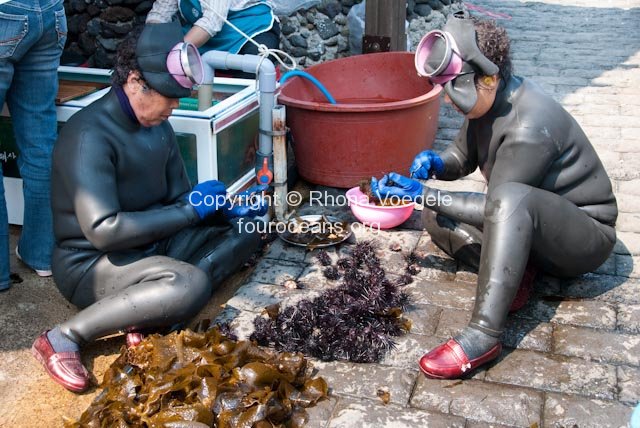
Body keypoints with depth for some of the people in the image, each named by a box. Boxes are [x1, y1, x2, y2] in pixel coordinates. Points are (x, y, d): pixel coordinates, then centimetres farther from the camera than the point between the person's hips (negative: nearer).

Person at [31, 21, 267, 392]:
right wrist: (191, 211, -23)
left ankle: (149, 310, -14)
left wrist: (227, 207, -9)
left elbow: (178, 197, 11)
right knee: (192, 285, -35)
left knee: (247, 227, 3)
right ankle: (64, 337, -18)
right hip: (93, 264, -9)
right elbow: (104, 230, -30)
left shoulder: (157, 125, 3)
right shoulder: (91, 135, -23)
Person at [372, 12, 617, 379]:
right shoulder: (489, 100, -4)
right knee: (436, 215, -3)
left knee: (510, 198, -40)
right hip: (526, 225, 9)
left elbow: (495, 206, -25)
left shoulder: (530, 126, -30)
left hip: (586, 234, -9)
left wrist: (424, 193, -25)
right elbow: (463, 158, 11)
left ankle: (483, 336, -42)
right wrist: (437, 164, -11)